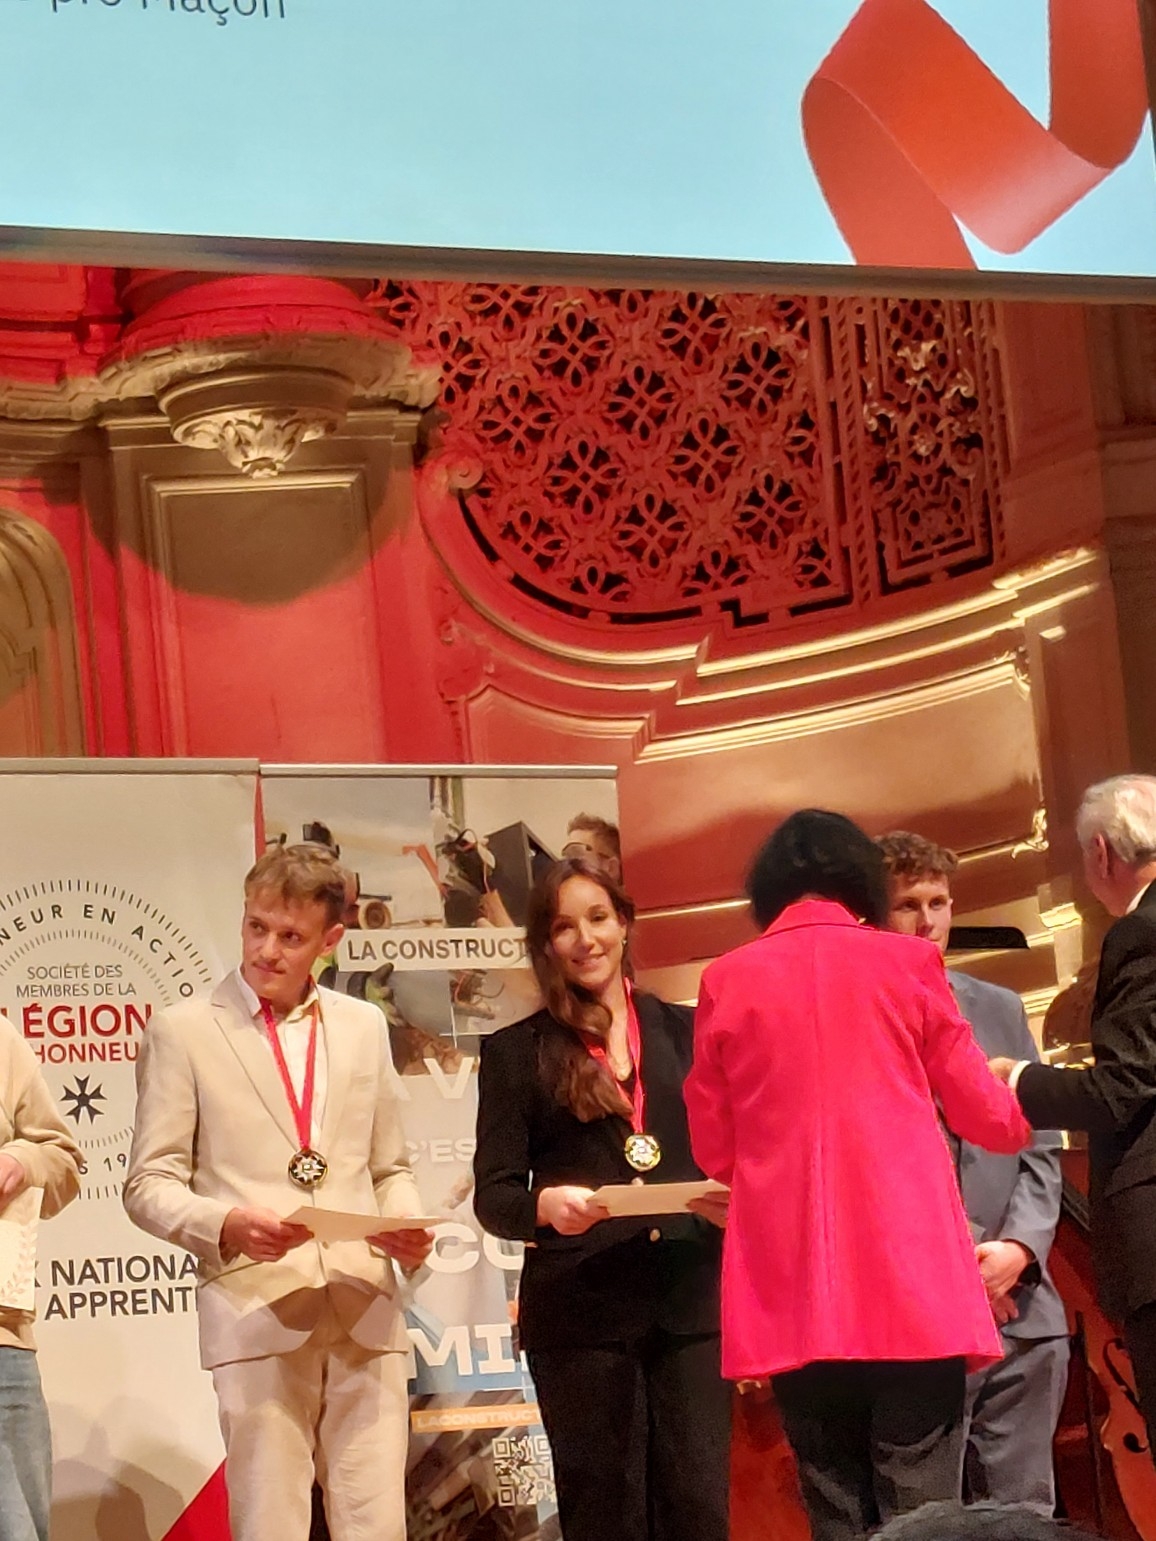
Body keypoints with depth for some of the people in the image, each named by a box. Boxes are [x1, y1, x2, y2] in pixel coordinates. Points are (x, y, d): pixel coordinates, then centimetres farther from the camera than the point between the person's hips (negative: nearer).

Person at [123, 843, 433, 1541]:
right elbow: (149, 1184, 2)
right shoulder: (183, 1031, 4)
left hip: (366, 1310, 3)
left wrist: (406, 1225, -1)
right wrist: (226, 1224, -17)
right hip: (256, 1313, -3)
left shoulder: (365, 1026, 16)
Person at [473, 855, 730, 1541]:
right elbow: (493, 1193, 1)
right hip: (580, 1312, -1)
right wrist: (545, 1205, -21)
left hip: (691, 1302, 1)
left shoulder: (687, 1032, 13)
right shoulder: (516, 1051, 6)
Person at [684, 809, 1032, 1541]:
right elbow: (989, 1117, 12)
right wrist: (1025, 1102, 35)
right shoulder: (905, 962, 4)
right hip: (911, 1287, -2)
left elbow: (713, 1148, 14)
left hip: (793, 1297, 2)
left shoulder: (728, 981, 7)